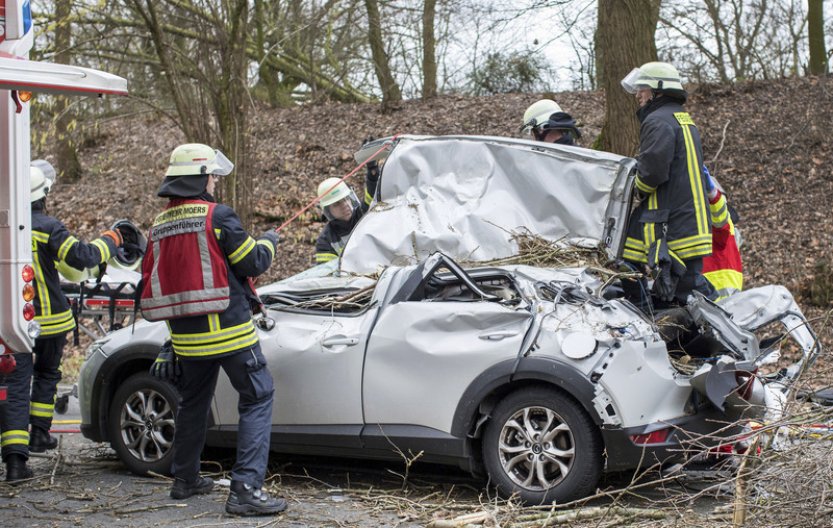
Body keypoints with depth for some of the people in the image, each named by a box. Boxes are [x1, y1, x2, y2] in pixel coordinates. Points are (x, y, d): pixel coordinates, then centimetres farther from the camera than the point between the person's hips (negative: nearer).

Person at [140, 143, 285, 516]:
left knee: (193, 402, 22)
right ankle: (246, 488, -9)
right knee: (257, 398, -1)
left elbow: (151, 283, 15)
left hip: (186, 335, 7)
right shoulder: (216, 216, -11)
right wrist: (269, 241, 14)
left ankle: (185, 479, 34)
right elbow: (254, 262, -7)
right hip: (229, 330, -7)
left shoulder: (159, 226, 9)